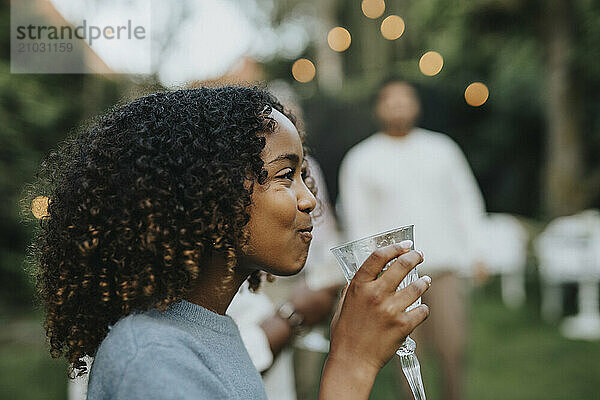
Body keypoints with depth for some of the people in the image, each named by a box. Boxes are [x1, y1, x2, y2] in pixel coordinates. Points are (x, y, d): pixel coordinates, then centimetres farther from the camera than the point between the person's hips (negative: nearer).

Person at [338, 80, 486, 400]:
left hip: (444, 266, 2)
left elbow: (466, 201, 15)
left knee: (452, 347, -2)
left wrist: (473, 252, 7)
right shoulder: (360, 160, 7)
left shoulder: (442, 149, 13)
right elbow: (358, 221, 6)